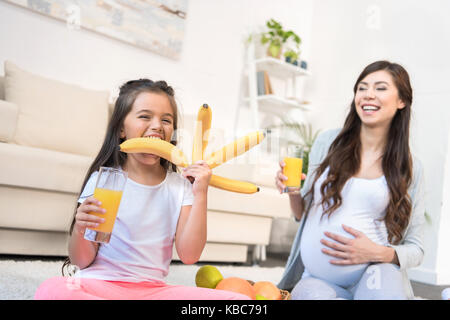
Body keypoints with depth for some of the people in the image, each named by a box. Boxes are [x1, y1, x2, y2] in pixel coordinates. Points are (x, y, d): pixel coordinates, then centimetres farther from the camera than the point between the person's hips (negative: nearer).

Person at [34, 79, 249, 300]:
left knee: (238, 297, -19)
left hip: (153, 288, 2)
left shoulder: (180, 186, 8)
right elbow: (81, 261, 1)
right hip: (101, 283, -1)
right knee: (51, 291, -35)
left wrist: (200, 196, -8)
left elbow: (189, 255, -2)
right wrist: (80, 230, -21)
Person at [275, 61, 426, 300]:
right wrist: (293, 193, -6)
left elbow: (415, 248, 9)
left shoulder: (410, 169, 5)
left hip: (374, 272, -1)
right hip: (316, 278, 1)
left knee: (383, 276, -37)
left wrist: (380, 253, -12)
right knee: (311, 293, -34)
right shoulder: (327, 143, 6)